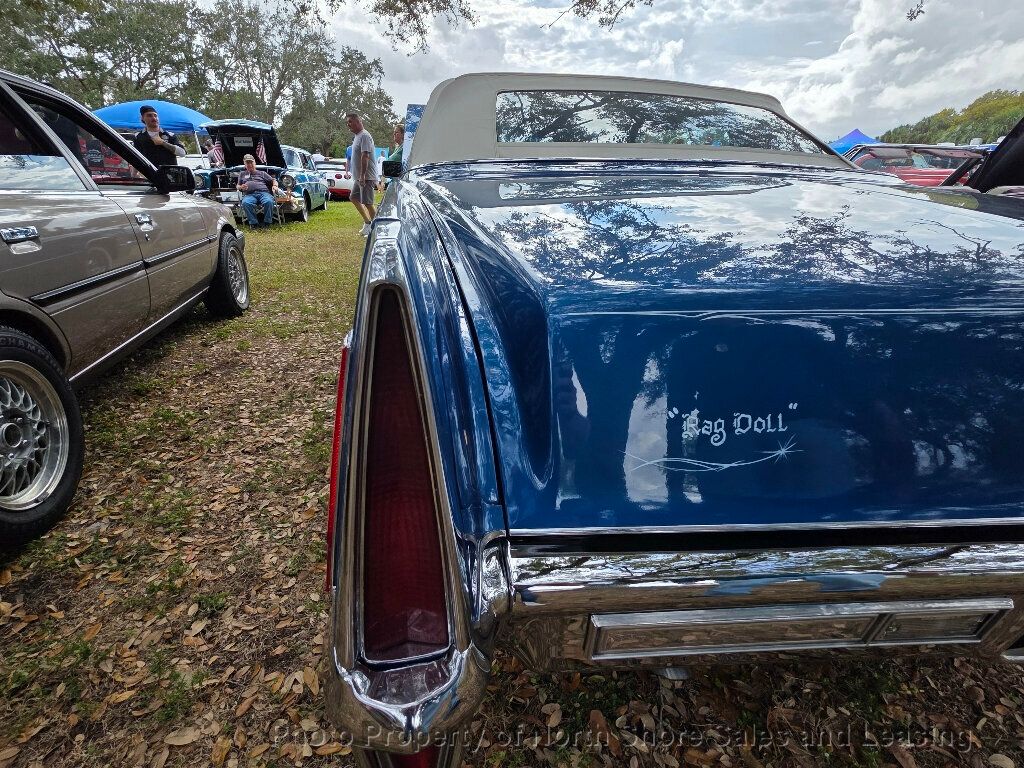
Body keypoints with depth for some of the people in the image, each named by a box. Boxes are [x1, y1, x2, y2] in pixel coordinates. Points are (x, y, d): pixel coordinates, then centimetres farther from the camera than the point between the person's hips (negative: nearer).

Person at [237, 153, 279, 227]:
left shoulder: (262, 173, 30)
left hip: (264, 192, -1)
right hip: (250, 194, 1)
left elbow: (273, 180, 24)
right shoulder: (242, 174, 34)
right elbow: (238, 186, 31)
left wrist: (275, 186, -1)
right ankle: (253, 222, -26)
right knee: (245, 203, -37)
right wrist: (241, 187, 5)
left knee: (269, 202, -38)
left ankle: (267, 222, -23)